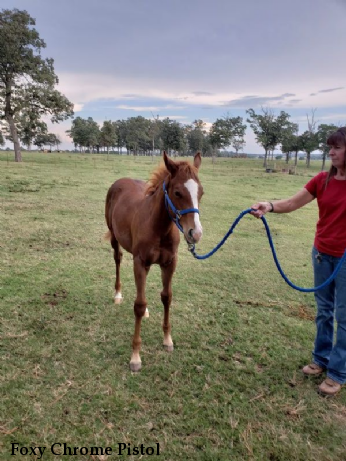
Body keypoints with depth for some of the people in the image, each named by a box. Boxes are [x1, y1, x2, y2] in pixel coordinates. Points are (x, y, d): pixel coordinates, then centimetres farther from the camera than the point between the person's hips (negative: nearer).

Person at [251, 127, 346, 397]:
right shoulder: (322, 180, -1)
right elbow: (293, 203, -4)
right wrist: (270, 207, -22)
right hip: (322, 253, 4)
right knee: (324, 309, 17)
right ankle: (321, 359, 36)